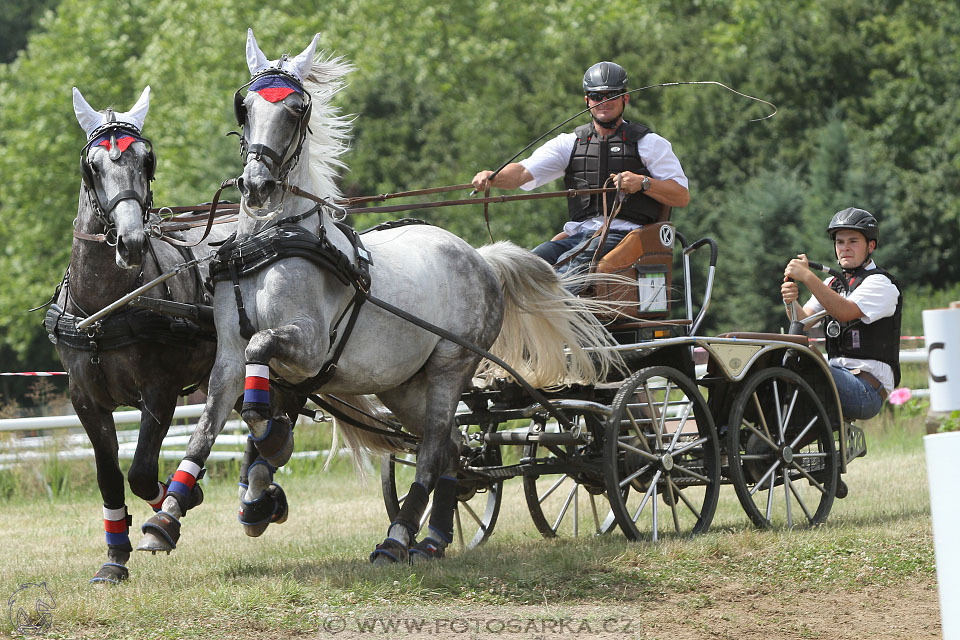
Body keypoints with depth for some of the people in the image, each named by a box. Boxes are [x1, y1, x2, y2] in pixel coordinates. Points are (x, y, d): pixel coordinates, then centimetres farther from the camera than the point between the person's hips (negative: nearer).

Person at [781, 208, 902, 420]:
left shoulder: (881, 283, -3)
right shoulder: (831, 284, 21)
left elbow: (845, 312, -22)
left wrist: (807, 276, -28)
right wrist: (791, 303, -16)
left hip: (868, 389, -8)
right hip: (839, 375, 8)